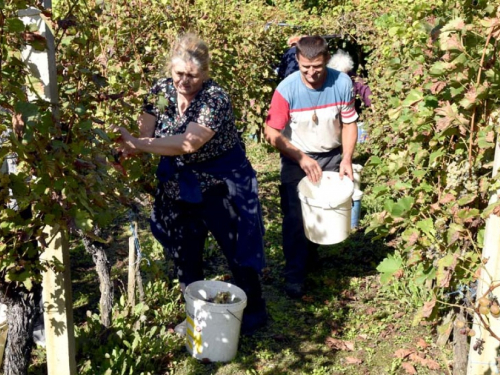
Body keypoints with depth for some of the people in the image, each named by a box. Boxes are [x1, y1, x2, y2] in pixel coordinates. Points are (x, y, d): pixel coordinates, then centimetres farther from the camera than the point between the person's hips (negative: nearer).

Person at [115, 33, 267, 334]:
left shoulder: (215, 98, -25)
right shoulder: (160, 91, -7)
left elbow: (189, 143, -37)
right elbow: (146, 136, -7)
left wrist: (138, 143, -41)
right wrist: (128, 149, -29)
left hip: (222, 182, -5)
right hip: (180, 182, 6)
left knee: (238, 249, 5)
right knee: (185, 252, 14)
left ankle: (254, 311, 26)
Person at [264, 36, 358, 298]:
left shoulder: (342, 83, -16)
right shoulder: (286, 89, -21)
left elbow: (349, 123, -5)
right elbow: (272, 133, -17)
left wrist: (346, 159, -16)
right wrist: (301, 159, -26)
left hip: (332, 158, 3)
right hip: (297, 160, -2)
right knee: (295, 217, -5)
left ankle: (311, 253, 41)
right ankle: (294, 275, 9)